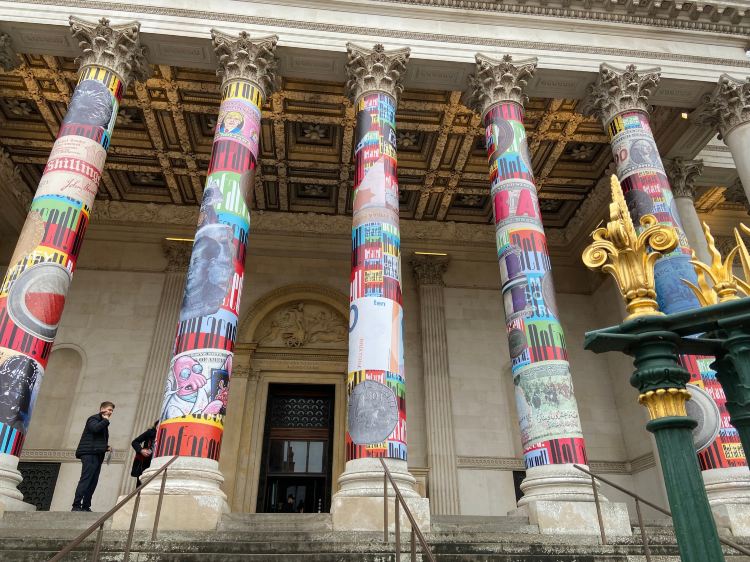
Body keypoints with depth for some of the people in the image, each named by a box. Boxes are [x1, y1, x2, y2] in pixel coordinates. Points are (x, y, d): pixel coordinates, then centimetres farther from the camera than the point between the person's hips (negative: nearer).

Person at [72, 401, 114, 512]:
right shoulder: (94, 419, -1)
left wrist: (106, 447, 14)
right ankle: (76, 506, -14)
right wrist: (106, 420, -11)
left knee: (93, 482, 5)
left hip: (97, 455, 9)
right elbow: (95, 428, -24)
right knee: (85, 480, -14)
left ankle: (86, 507, 8)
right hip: (89, 454, -9)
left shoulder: (103, 423, 26)